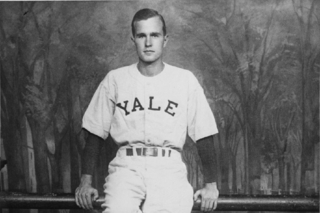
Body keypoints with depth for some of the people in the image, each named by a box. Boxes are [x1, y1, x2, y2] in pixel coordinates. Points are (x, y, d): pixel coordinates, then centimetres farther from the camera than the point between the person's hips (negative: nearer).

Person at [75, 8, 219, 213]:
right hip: (126, 166, 0)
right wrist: (86, 181, 6)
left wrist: (211, 184, 5)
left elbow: (203, 136, 8)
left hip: (169, 167, 1)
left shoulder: (185, 80, 5)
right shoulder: (115, 79, 7)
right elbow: (95, 134, 10)